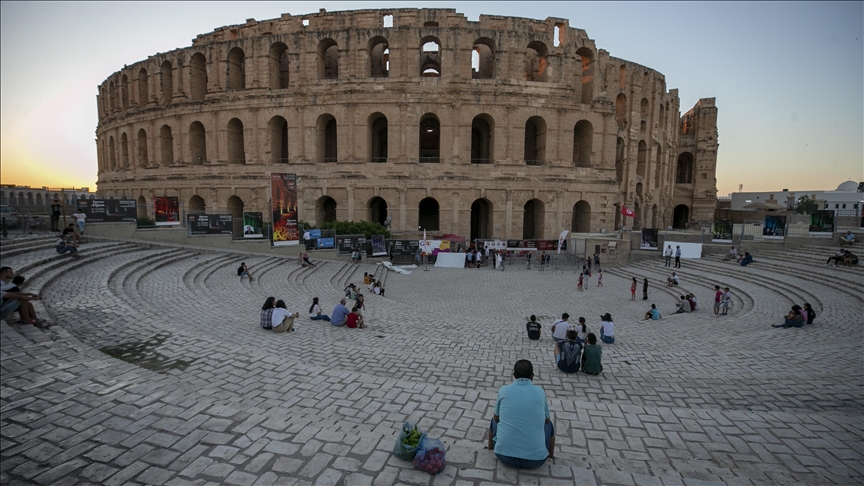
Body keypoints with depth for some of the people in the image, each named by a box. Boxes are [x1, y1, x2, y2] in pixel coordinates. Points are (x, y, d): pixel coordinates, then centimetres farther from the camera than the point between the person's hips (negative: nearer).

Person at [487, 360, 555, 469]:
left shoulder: (503, 390, -2)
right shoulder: (540, 392, 0)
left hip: (505, 456, 0)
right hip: (535, 459, 0)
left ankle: (491, 446, 50)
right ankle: (550, 455, 46)